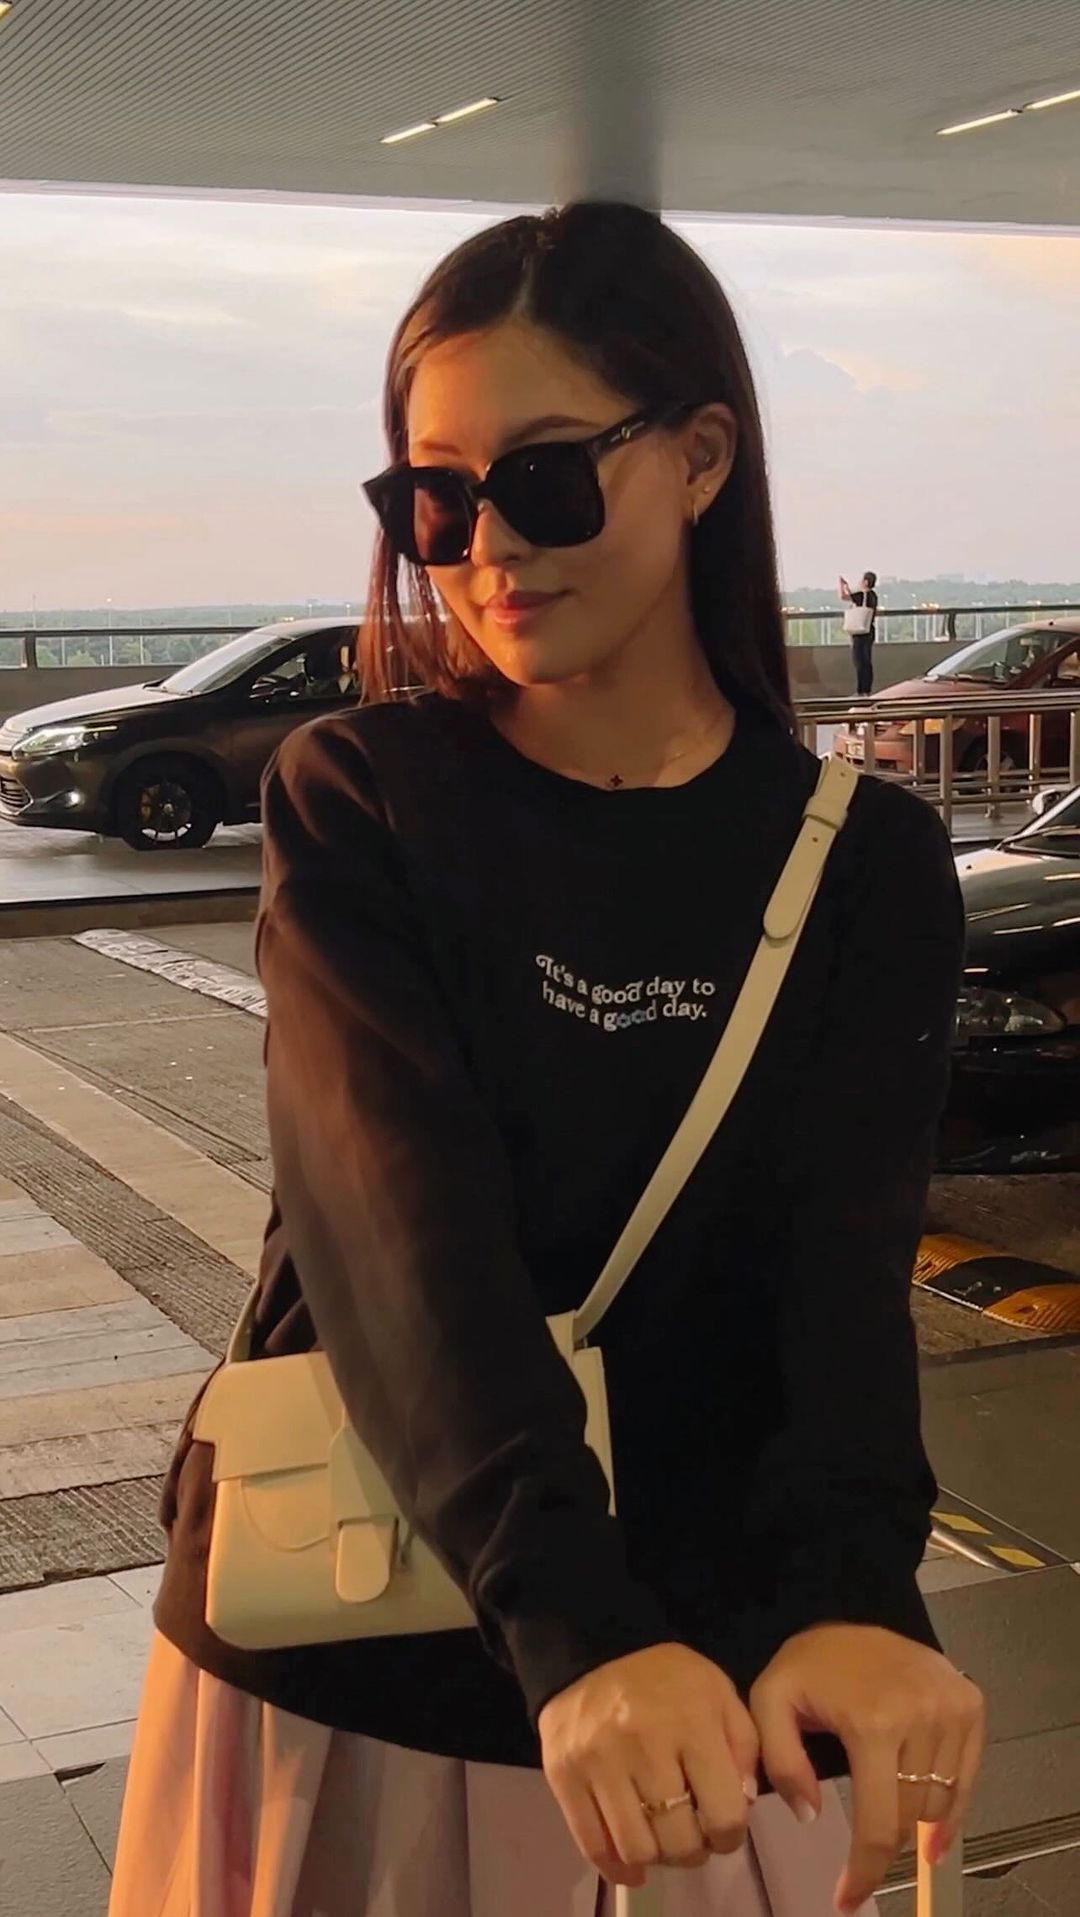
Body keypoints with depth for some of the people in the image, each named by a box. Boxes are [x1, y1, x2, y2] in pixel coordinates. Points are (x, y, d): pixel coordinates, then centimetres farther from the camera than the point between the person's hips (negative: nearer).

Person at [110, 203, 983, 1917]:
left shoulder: (867, 865, -4)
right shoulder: (358, 800, -7)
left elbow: (844, 1265, -16)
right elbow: (400, 1219, -22)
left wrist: (850, 1598, -35)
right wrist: (577, 1633, -36)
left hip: (695, 1673, 1)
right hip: (332, 1666, 0)